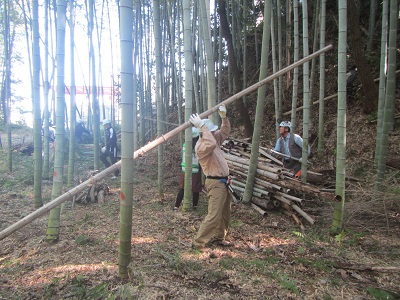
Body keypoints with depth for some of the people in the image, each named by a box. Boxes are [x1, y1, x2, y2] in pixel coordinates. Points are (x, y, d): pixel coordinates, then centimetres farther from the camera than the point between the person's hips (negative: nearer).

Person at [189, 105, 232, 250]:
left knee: (225, 213, 18)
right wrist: (201, 126, -37)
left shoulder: (215, 138, 9)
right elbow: (211, 144, -42)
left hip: (223, 182, 10)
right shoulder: (200, 146, -20)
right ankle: (199, 243, -3)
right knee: (214, 215, -11)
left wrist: (224, 117, 6)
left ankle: (219, 238, 32)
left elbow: (225, 131, 21)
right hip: (215, 183, -10)